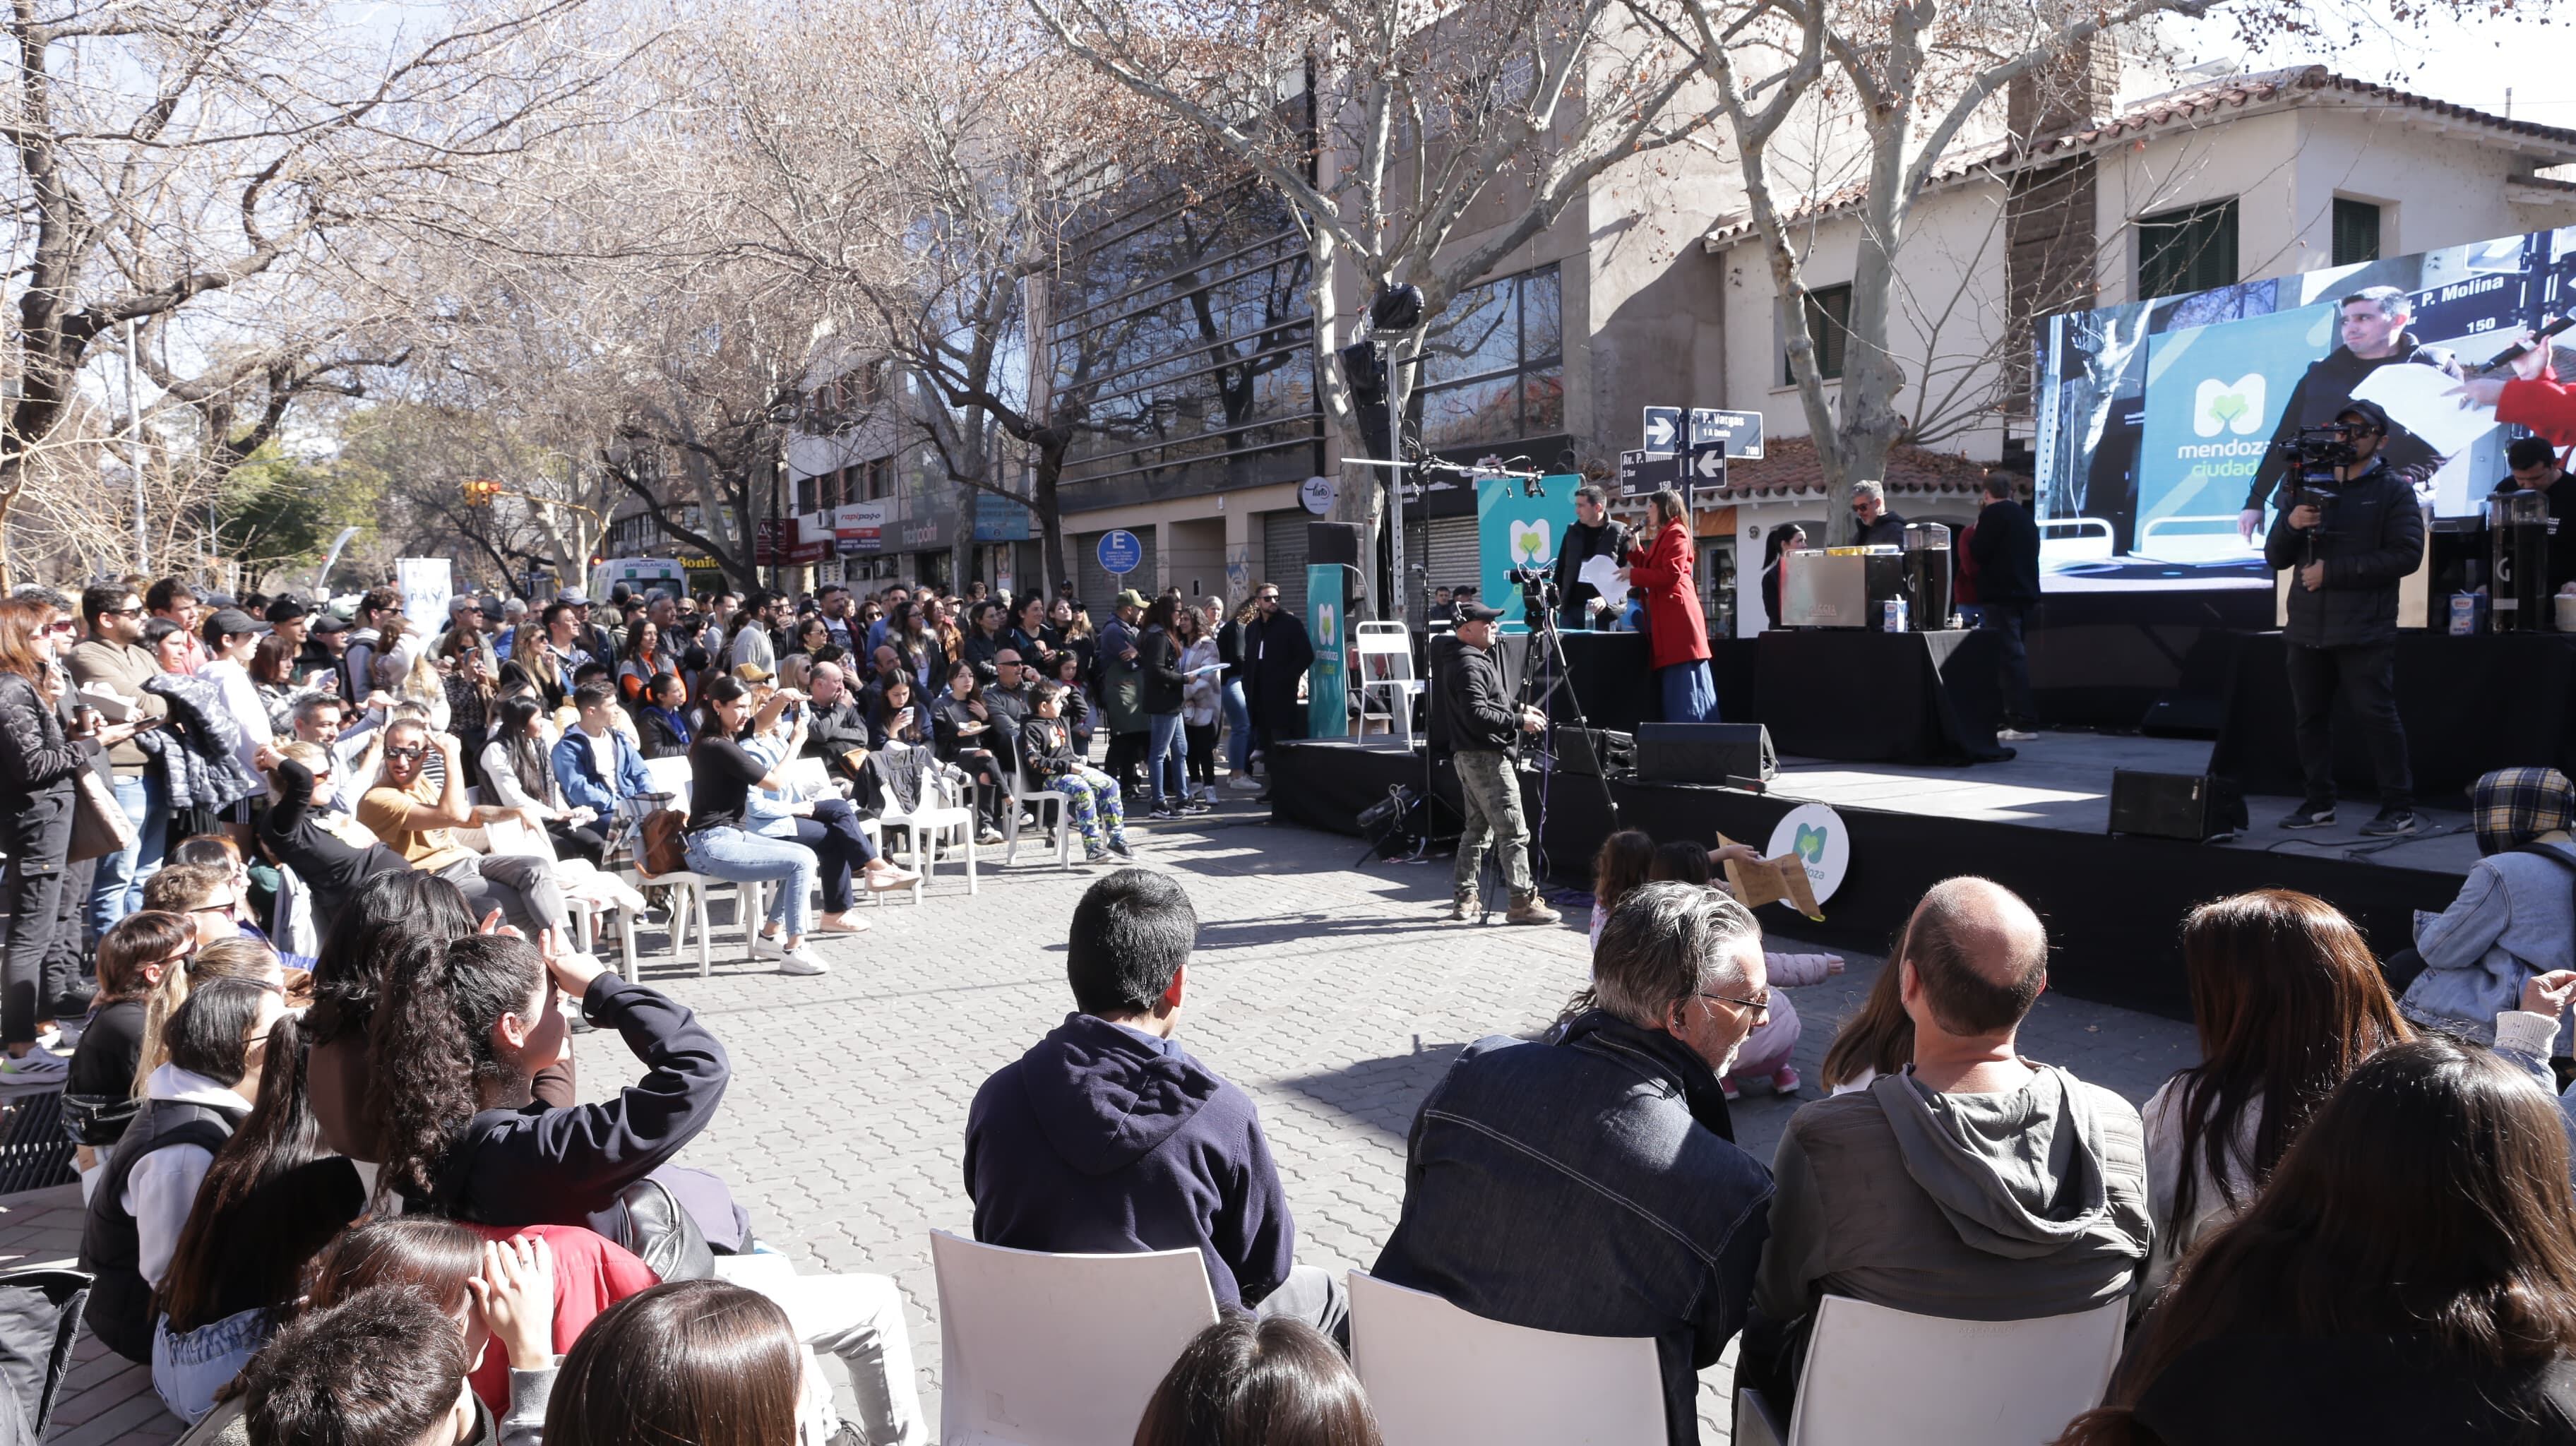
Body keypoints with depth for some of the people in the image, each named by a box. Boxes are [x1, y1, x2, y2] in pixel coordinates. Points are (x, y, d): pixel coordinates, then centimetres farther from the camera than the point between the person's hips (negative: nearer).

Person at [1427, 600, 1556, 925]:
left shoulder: (1475, 659, 16)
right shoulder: (1469, 664, -17)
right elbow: (1476, 715, -25)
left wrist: (1519, 708, 15)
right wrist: (1520, 722, -19)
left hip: (1470, 755, 11)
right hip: (1485, 755, -11)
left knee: (1477, 828, 14)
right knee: (1513, 831, -8)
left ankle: (1463, 899, 17)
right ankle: (1523, 902, -6)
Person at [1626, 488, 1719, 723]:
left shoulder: (1676, 533, -7)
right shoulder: (1664, 536, 24)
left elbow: (1670, 575, -18)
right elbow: (1651, 569, 22)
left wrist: (1632, 574, -14)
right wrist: (1634, 549, 16)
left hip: (1678, 617, -10)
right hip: (1667, 618, 10)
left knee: (1685, 684, -11)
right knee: (1675, 686, 8)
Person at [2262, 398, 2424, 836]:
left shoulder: (2394, 490, 3)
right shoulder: (2308, 488, 16)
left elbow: (2406, 554, -10)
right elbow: (2274, 558, 12)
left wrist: (2333, 572, -14)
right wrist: (2290, 525, -9)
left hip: (2363, 631, -5)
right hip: (2307, 627, 5)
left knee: (2375, 715, -6)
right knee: (2309, 716, 8)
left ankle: (2399, 808, 1)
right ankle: (2319, 804, 16)